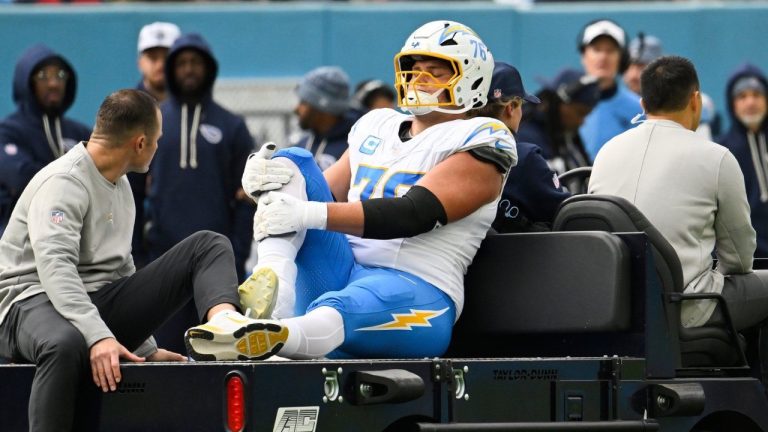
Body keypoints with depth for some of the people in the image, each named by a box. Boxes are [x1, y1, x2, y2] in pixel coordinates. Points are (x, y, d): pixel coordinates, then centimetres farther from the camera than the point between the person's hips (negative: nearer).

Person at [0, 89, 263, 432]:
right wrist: (97, 336, -39)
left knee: (209, 246, 0)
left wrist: (146, 348, 26)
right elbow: (55, 268, -27)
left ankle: (221, 319, -32)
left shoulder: (120, 186, 17)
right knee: (65, 344, -47)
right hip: (37, 299, -8)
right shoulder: (63, 183, -13)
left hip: (102, 304, 9)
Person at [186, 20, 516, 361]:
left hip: (413, 291, -7)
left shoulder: (479, 141, 1)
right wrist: (267, 182, -5)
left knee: (335, 310, -41)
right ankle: (274, 287, -36)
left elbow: (415, 215, -15)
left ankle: (270, 338, -77)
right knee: (291, 162, -7)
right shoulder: (376, 127, 24)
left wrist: (309, 214, -25)